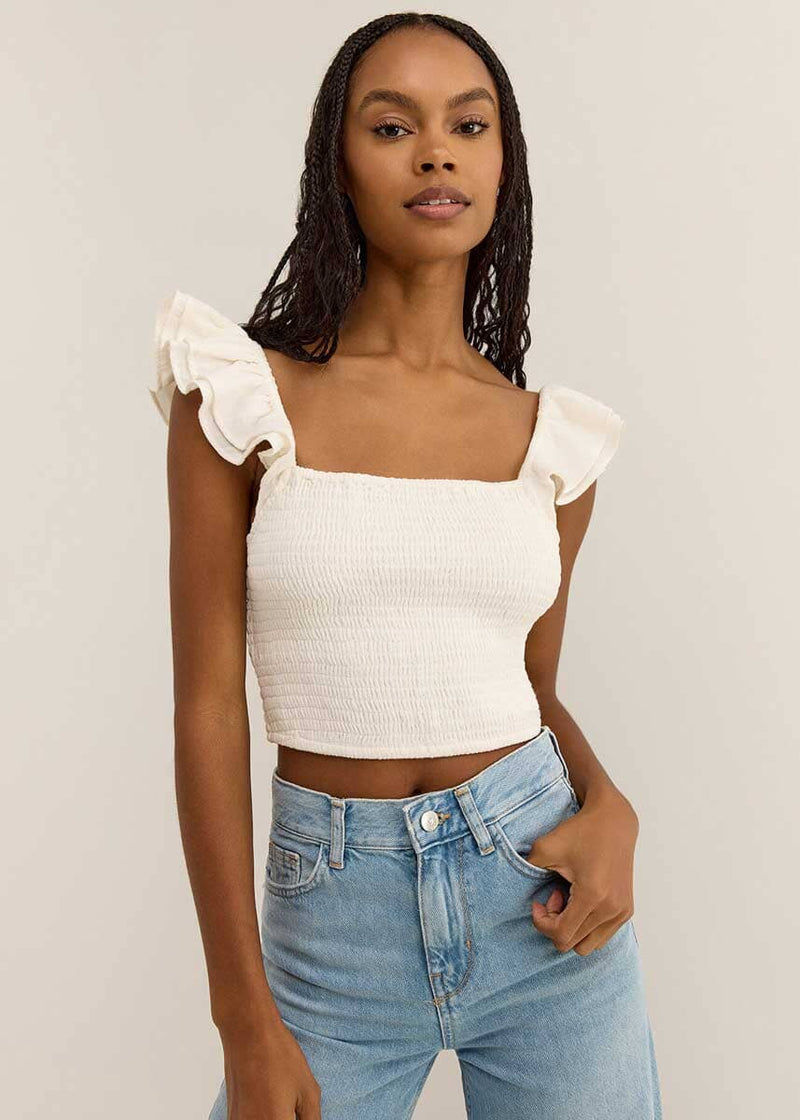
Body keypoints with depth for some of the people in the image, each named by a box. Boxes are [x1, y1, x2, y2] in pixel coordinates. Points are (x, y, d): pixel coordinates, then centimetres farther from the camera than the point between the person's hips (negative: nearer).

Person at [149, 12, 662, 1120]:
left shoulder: (552, 438, 2)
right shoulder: (242, 397, -6)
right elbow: (208, 707, -7)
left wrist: (609, 807, -9)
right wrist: (246, 1023, -8)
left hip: (540, 898, 3)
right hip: (331, 924, -2)